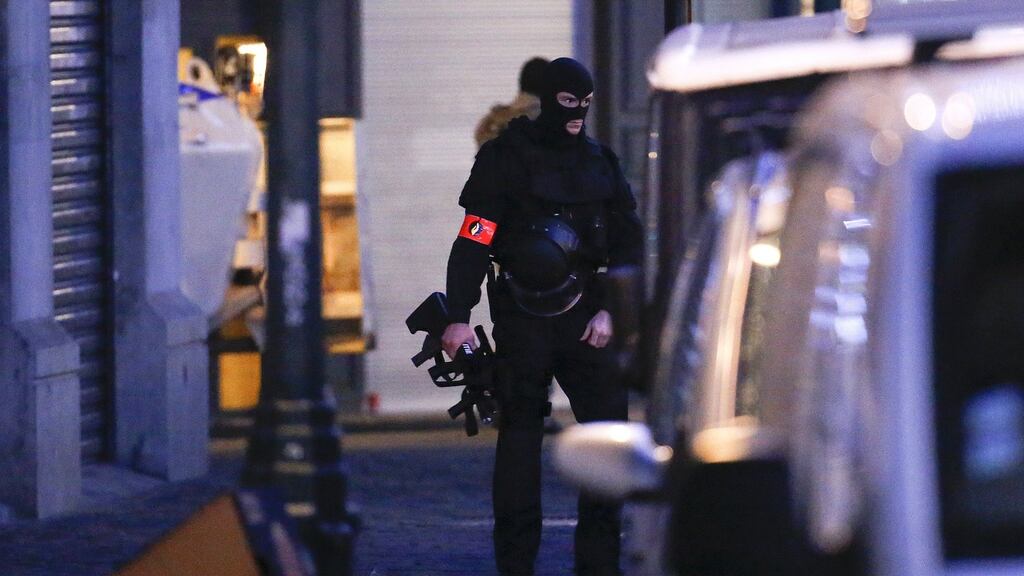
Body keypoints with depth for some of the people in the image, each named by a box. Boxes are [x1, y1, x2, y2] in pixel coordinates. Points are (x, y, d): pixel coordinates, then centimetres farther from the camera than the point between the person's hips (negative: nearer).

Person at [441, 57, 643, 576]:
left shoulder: (600, 162, 11)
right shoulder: (505, 157, -2)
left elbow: (627, 242, 14)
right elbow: (473, 241, -7)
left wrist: (610, 309, 2)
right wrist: (457, 316, -15)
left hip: (583, 316, 4)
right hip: (521, 318, -4)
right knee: (519, 435, -4)